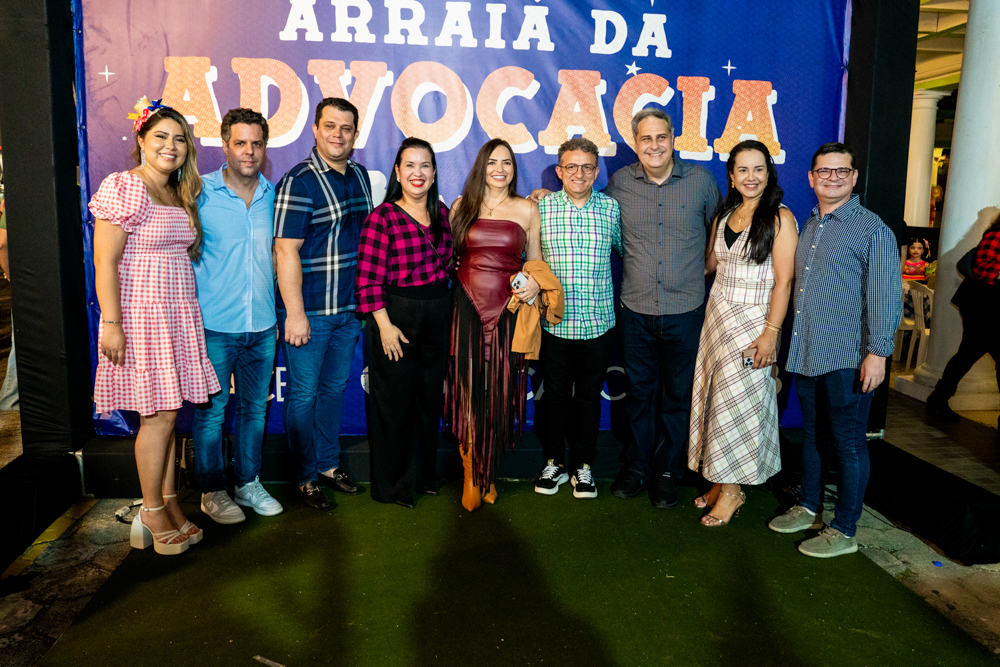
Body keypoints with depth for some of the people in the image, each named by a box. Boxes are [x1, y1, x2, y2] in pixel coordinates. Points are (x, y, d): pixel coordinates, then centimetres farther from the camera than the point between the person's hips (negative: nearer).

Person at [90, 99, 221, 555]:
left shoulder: (182, 197, 14)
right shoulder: (122, 188, -10)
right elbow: (105, 264, -13)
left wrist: (188, 310, 12)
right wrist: (111, 324, -18)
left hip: (178, 315, 7)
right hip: (140, 316, -7)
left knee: (166, 413, 10)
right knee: (158, 415, -3)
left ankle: (170, 508, 20)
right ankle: (153, 514, 13)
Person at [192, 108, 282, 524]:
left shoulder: (274, 195, 6)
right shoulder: (200, 193, -4)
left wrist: (281, 312, 11)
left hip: (262, 326, 4)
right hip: (214, 325, -3)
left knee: (254, 407, 13)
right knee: (211, 408, 5)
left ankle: (249, 483, 28)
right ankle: (211, 491, 21)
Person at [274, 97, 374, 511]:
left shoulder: (360, 176, 9)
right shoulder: (298, 182, -13)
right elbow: (286, 250, -17)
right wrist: (295, 314, -19)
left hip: (349, 307, 7)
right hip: (309, 310, -7)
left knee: (335, 387, 17)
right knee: (303, 394, 5)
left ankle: (328, 464, 32)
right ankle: (305, 477, 19)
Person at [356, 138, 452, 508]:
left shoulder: (441, 212, 8)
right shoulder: (381, 217, -11)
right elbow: (369, 279, -14)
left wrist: (443, 306, 10)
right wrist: (385, 325, -17)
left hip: (437, 319, 6)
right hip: (396, 317, -6)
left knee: (431, 399, 15)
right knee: (394, 402, 4)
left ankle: (426, 475, 33)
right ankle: (392, 485, 22)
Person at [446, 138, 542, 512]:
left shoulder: (527, 209, 7)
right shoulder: (462, 205, 9)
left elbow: (536, 259, 11)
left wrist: (535, 281, -8)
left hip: (507, 309, 0)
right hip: (467, 307, 0)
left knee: (499, 394, 4)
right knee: (468, 391, 0)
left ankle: (489, 472, 24)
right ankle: (471, 474, 17)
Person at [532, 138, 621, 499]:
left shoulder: (611, 208, 3)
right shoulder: (541, 208, 1)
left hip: (598, 321, 1)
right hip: (554, 320, 0)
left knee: (589, 396, 10)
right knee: (555, 395, 10)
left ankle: (583, 466, 25)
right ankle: (553, 463, 26)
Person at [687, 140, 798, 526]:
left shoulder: (779, 218, -9)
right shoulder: (725, 216, 11)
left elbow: (783, 281, -13)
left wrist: (770, 333, -18)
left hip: (753, 320, -6)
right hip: (717, 316, 6)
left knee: (738, 400, -1)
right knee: (715, 397, 8)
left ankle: (733, 489, 13)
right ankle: (720, 480, 21)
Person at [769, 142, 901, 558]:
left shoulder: (872, 229, -7)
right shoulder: (809, 225, 15)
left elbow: (885, 295, -12)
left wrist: (878, 352, -17)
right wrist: (789, 345, 17)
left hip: (847, 360, -7)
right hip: (806, 355, 7)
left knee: (848, 443, 3)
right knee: (812, 434, 18)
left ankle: (844, 531, 14)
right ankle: (809, 509, 33)